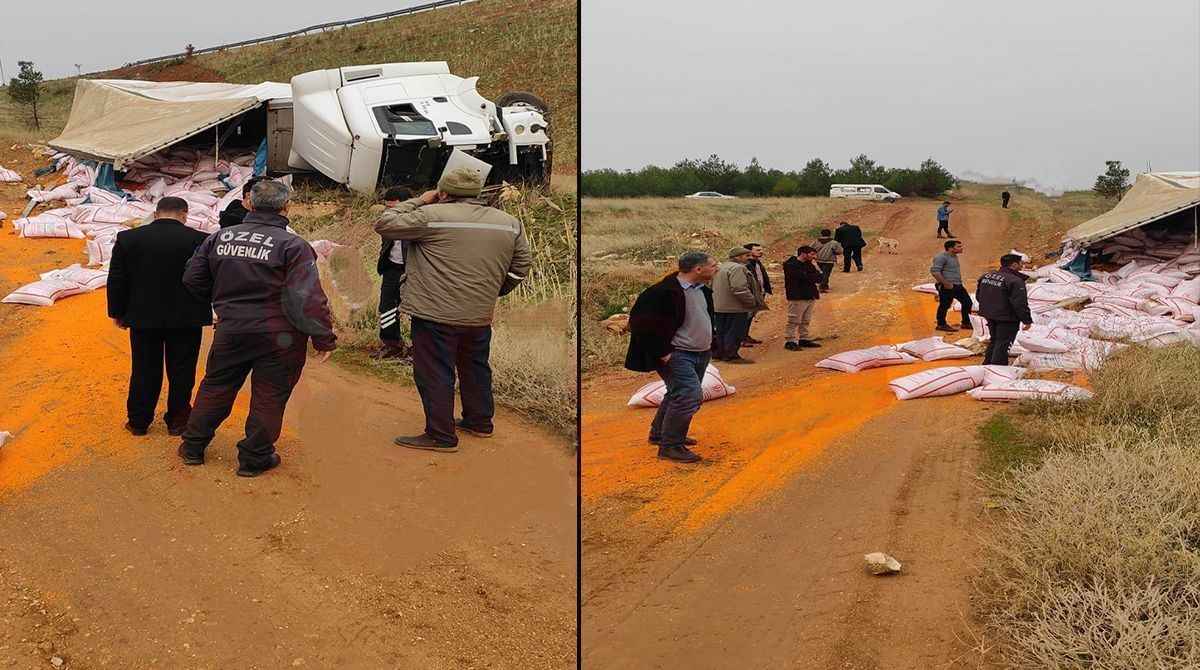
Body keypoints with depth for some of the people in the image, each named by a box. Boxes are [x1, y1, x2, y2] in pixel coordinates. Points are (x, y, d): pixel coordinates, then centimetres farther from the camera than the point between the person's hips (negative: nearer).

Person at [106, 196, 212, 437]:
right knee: (181, 372, 11)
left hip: (143, 318, 2)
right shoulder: (200, 241, -10)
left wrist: (118, 313, 13)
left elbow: (116, 281, 2)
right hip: (186, 319, -2)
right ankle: (177, 421, 19)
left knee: (144, 372, 13)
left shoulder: (127, 239, -3)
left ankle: (139, 421, 20)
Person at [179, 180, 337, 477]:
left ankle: (193, 446, 32)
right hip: (278, 337, -4)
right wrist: (325, 338, -13)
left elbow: (192, 279, 10)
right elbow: (308, 299, -19)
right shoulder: (293, 246, -14)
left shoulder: (220, 237, 2)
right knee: (268, 397, 9)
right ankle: (254, 457, 17)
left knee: (215, 387, 20)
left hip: (230, 330, 5)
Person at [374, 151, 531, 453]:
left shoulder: (432, 215, -10)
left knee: (435, 374, 3)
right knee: (475, 367, 22)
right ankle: (479, 422, 34)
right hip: (480, 314, 6)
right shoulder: (509, 223, 6)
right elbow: (522, 265, 12)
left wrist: (418, 201, 5)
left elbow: (384, 224, -5)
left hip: (436, 314, -6)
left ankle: (441, 436, 7)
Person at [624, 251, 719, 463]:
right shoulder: (663, 292, -22)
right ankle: (670, 446, -8)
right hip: (675, 356, -9)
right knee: (690, 396, -17)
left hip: (701, 353, 9)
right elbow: (642, 324, -22)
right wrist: (662, 352, -20)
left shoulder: (702, 290, 7)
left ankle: (659, 433, 36)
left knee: (678, 395, 19)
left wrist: (709, 344, 17)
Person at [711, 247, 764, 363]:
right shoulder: (737, 268, -16)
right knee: (735, 333, -2)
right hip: (735, 308, -10)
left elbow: (713, 287, 22)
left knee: (721, 332, 16)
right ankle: (731, 356, 1)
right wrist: (753, 302, -17)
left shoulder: (721, 268, 17)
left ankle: (717, 353, 22)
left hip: (719, 307, 10)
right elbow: (739, 289, -26)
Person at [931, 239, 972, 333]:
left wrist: (959, 282, 21)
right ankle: (941, 324, 14)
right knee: (944, 305, 0)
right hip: (947, 287, -10)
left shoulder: (954, 256, 15)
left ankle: (966, 323, 22)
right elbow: (934, 271, -23)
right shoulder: (941, 257, -16)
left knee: (967, 302, 11)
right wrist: (945, 283, -23)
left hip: (957, 285, 10)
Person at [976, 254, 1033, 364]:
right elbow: (1020, 304, -22)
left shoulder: (986, 276, 5)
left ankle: (988, 364, 31)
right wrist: (1027, 320, -13)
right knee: (1003, 344, 0)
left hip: (989, 315, 8)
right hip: (1007, 319, -8)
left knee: (994, 340, 22)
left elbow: (978, 296, 15)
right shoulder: (1015, 281, -22)